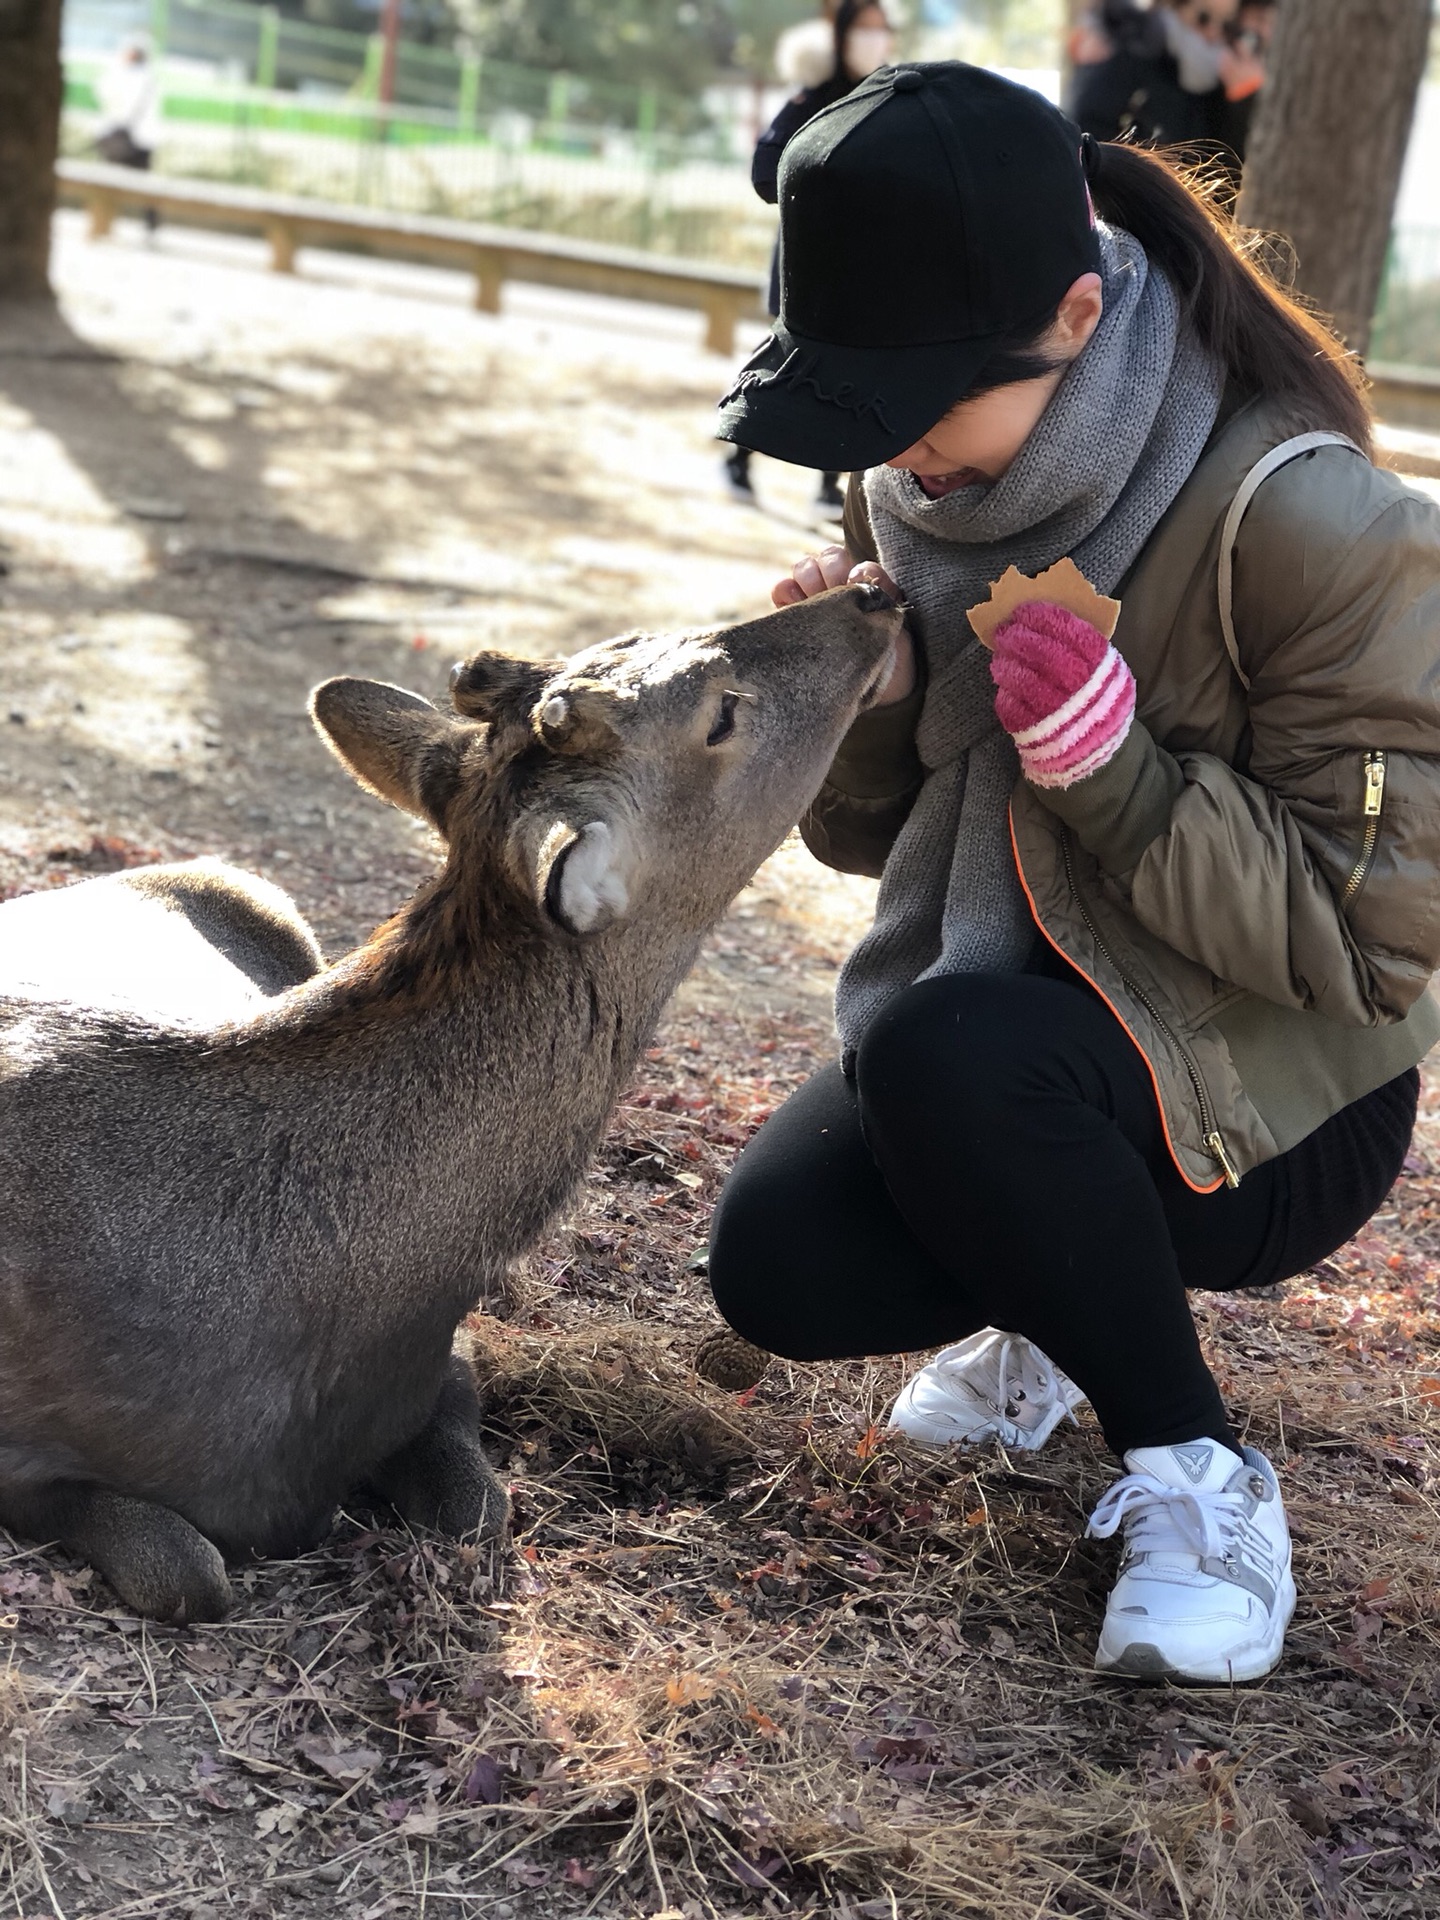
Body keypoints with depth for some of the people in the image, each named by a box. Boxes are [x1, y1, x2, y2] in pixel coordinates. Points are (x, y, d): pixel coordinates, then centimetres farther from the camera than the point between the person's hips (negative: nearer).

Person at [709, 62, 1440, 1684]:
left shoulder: (1300, 521, -23)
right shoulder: (913, 498, -2)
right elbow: (867, 838, 8)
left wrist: (1108, 755, -31)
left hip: (1273, 1112, -6)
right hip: (993, 1041, 6)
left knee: (946, 1048, -34)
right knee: (777, 1264, -20)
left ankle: (1194, 1475, -13)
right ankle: (1049, 1305, 14)